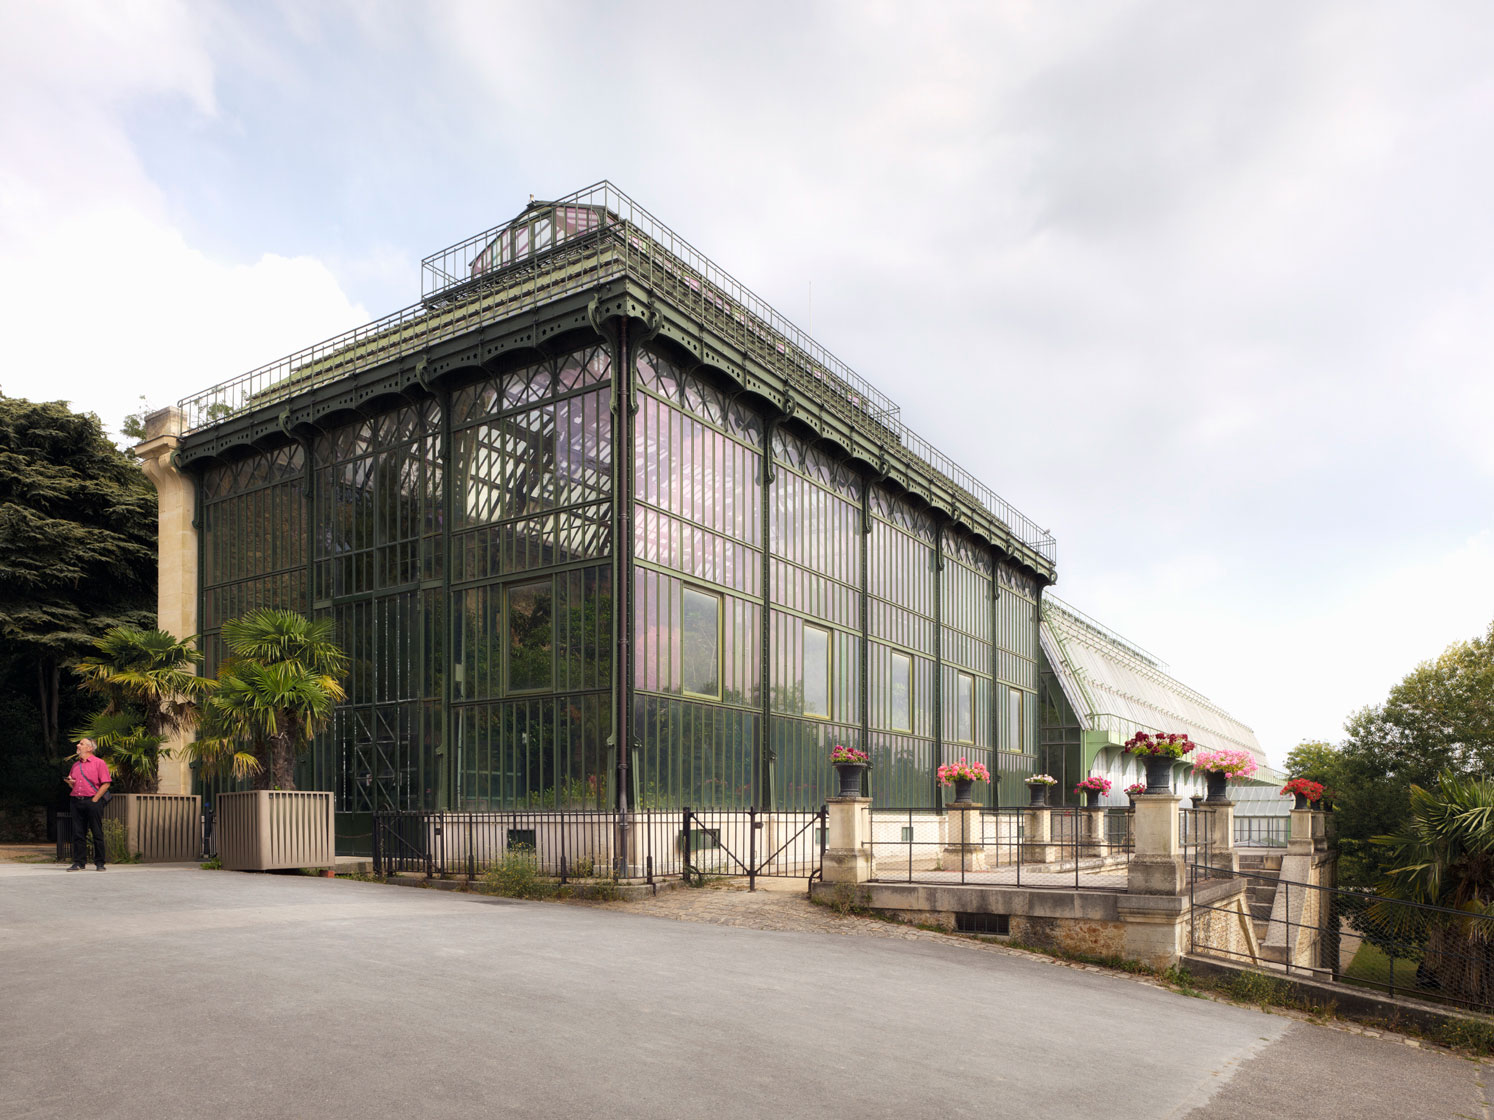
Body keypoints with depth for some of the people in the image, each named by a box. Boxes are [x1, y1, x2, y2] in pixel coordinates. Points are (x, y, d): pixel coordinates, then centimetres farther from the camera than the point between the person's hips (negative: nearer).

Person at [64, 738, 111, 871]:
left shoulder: (99, 763, -1)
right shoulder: (76, 765, 18)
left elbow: (106, 784, -7)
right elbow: (73, 784, 26)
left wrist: (94, 800, -12)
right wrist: (70, 782, 2)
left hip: (93, 801, -6)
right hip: (77, 801, 6)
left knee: (97, 833, -2)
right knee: (78, 833, 3)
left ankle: (99, 863, 3)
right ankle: (79, 862, 8)